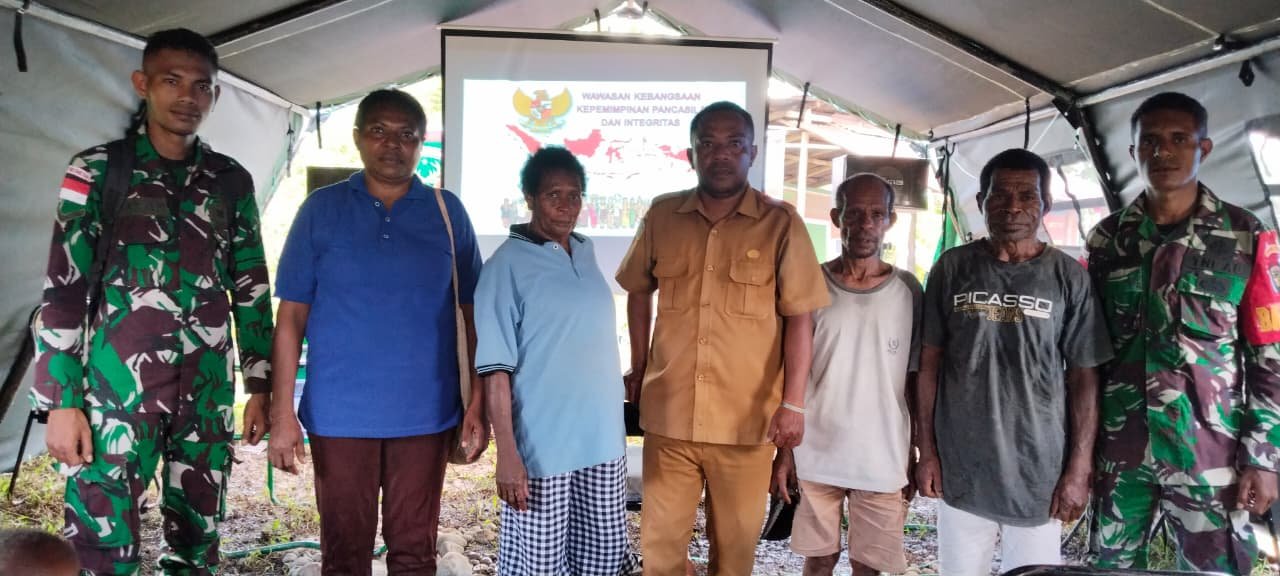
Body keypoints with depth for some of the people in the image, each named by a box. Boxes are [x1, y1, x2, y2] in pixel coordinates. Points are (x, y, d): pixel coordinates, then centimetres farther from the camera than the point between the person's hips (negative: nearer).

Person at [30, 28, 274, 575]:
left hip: (207, 392, 3)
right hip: (117, 389, -3)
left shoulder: (232, 181, 7)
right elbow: (63, 292, -2)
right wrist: (61, 400, -7)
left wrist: (260, 384, 8)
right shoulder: (98, 171, -1)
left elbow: (252, 289, 11)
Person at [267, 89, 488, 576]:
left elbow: (473, 314, 5)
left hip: (425, 414, 1)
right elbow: (291, 316, 0)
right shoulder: (322, 209, 0)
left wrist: (477, 404, 0)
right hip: (340, 414, 0)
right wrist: (282, 412, -5)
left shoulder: (448, 212, 2)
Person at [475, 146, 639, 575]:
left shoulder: (586, 252, 8)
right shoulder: (507, 264, -11)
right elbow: (496, 369, -13)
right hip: (542, 448, -6)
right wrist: (507, 454, -18)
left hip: (603, 440, 6)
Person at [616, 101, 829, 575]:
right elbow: (639, 292, 15)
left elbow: (799, 317, -5)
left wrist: (793, 402, -10)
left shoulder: (781, 223, -5)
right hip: (668, 413, 2)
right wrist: (638, 366, 12)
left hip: (747, 419, -2)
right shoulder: (661, 216, 3)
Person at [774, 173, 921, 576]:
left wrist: (912, 457, 5)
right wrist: (784, 451, -1)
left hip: (883, 458, 1)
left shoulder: (908, 290, 0)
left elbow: (913, 380, 5)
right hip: (816, 453, 0)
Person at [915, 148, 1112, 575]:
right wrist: (927, 452, 2)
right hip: (960, 470, 1)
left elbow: (1083, 378, 1)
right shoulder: (952, 268, 2)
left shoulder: (1068, 277, 0)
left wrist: (1079, 470, -4)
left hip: (1039, 474, -1)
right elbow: (930, 364, 5)